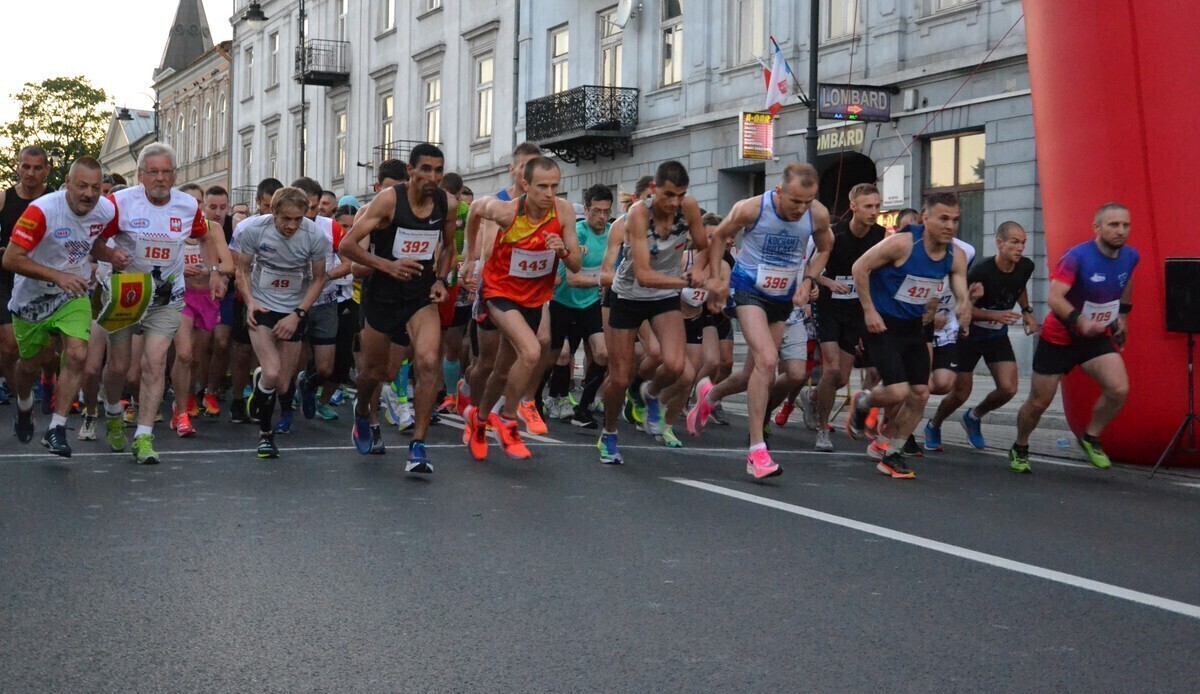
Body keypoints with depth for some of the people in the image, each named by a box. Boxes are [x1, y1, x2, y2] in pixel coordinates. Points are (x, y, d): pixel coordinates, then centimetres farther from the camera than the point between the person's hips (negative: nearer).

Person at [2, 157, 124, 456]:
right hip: (32, 296, -2)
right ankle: (24, 407, 49)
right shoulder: (41, 210, -28)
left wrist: (111, 255, -13)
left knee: (77, 355, -18)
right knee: (30, 363, 15)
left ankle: (56, 429, -8)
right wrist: (59, 276, -37)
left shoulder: (107, 210, -12)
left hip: (74, 295, 2)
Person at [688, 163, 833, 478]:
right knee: (767, 360, -25)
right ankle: (757, 451, -21)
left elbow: (824, 248, 8)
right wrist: (715, 277, -6)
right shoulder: (751, 209, -21)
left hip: (784, 298, 5)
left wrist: (808, 281, -6)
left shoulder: (818, 215, -14)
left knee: (756, 375, 12)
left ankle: (710, 395, 47)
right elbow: (719, 236, -1)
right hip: (749, 290, -4)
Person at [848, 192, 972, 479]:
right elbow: (859, 268, -15)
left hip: (913, 327, 7)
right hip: (882, 324, -7)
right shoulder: (903, 243, -22)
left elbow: (962, 296, -5)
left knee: (920, 395, 4)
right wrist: (869, 310, -17)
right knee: (898, 392, -16)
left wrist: (965, 308, -30)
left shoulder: (956, 256, -4)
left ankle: (887, 451, 21)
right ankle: (863, 402, 19)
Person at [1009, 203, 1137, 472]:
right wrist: (1080, 320, -47)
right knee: (1039, 402, 6)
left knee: (1119, 389, -19)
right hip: (1059, 338, -4)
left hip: (1097, 337, 4)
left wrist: (1123, 314, 20)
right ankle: (1020, 448, 32)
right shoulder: (1078, 256, -25)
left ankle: (1091, 438, 6)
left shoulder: (1130, 256, -6)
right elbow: (1054, 297, -34)